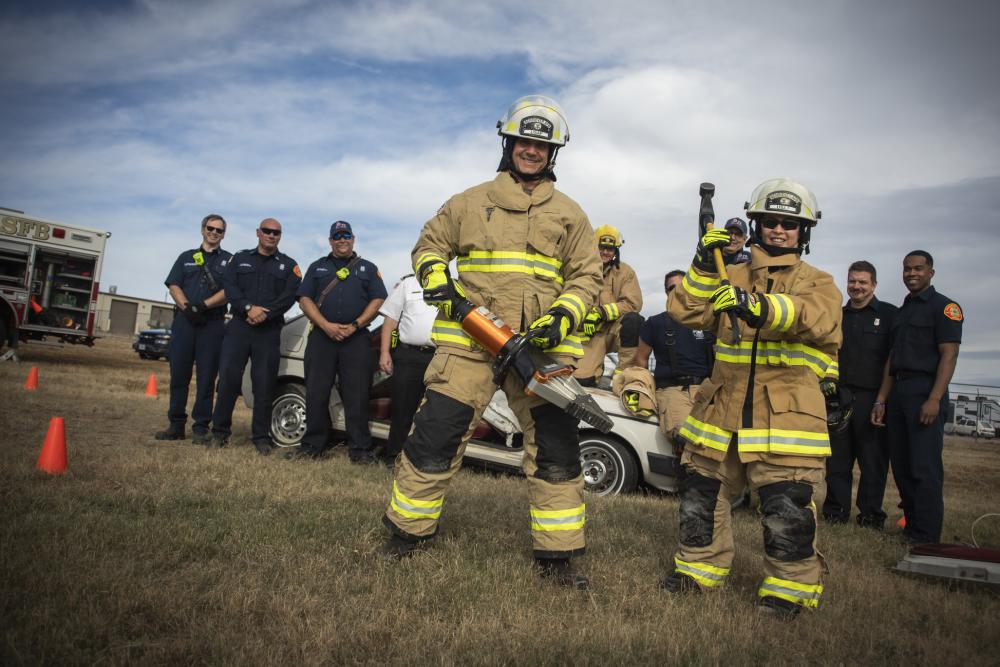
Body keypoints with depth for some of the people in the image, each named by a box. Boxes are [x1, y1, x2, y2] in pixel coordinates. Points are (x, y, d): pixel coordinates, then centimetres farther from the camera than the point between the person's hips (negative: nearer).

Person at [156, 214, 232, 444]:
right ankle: (176, 425, 10)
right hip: (184, 320, 2)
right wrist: (187, 307, -11)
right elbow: (174, 286, 7)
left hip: (213, 323, -2)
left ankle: (201, 427, 3)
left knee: (206, 377, -2)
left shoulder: (229, 260, 11)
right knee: (178, 374, 2)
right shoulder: (186, 257, 18)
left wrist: (204, 305, -16)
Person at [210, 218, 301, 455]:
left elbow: (289, 296, -4)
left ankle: (261, 437, 9)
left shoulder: (288, 265, 9)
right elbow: (229, 287, -1)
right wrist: (248, 308, -18)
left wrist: (265, 313, -17)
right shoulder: (240, 258, 13)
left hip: (270, 331, -1)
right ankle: (220, 432, 7)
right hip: (238, 327, 1)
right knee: (228, 379, -3)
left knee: (265, 384, 1)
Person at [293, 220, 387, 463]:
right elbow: (305, 299, 7)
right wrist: (326, 326, -8)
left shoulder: (368, 268, 16)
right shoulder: (317, 267, 19)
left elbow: (378, 301, 5)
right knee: (316, 394, 2)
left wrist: (354, 326, -8)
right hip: (321, 336, 2)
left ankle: (360, 450, 0)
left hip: (357, 338, -1)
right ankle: (312, 446, 11)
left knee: (357, 396, -4)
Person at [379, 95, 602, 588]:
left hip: (542, 346, 1)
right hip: (469, 338, 0)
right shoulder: (471, 202, 14)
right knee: (434, 438, -2)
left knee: (556, 449, 0)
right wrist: (437, 280, -3)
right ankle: (406, 530, 19)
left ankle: (557, 556, 14)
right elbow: (428, 245, 19)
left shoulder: (570, 214, 15)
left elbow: (587, 275, 11)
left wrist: (563, 317, -7)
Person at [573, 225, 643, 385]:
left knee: (633, 319, -35)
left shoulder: (625, 271, 6)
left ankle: (626, 371, -23)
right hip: (591, 331, -1)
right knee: (582, 379, -23)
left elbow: (633, 303, -5)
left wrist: (603, 312, -18)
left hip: (616, 327, 1)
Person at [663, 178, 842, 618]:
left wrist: (759, 307, -37)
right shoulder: (731, 277, 14)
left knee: (787, 508, -6)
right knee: (701, 494, 11)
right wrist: (704, 267, -10)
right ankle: (699, 570, 30)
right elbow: (686, 314, 3)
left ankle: (789, 589, 15)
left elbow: (816, 319, -18)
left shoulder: (817, 283, 6)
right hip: (722, 410, 4)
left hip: (787, 413, -3)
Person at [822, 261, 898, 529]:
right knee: (837, 458, 6)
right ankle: (836, 511, 14)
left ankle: (871, 514, 10)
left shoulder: (889, 314, 4)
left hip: (872, 397, -4)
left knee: (873, 458, 1)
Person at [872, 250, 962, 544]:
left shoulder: (944, 306, -2)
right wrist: (881, 400, 14)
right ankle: (912, 525, 18)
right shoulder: (903, 311, 21)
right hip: (897, 393, 8)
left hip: (925, 392, -7)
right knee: (900, 465, 9)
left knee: (924, 468, -7)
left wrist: (934, 399, -21)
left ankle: (926, 537, -2)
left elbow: (949, 355, -11)